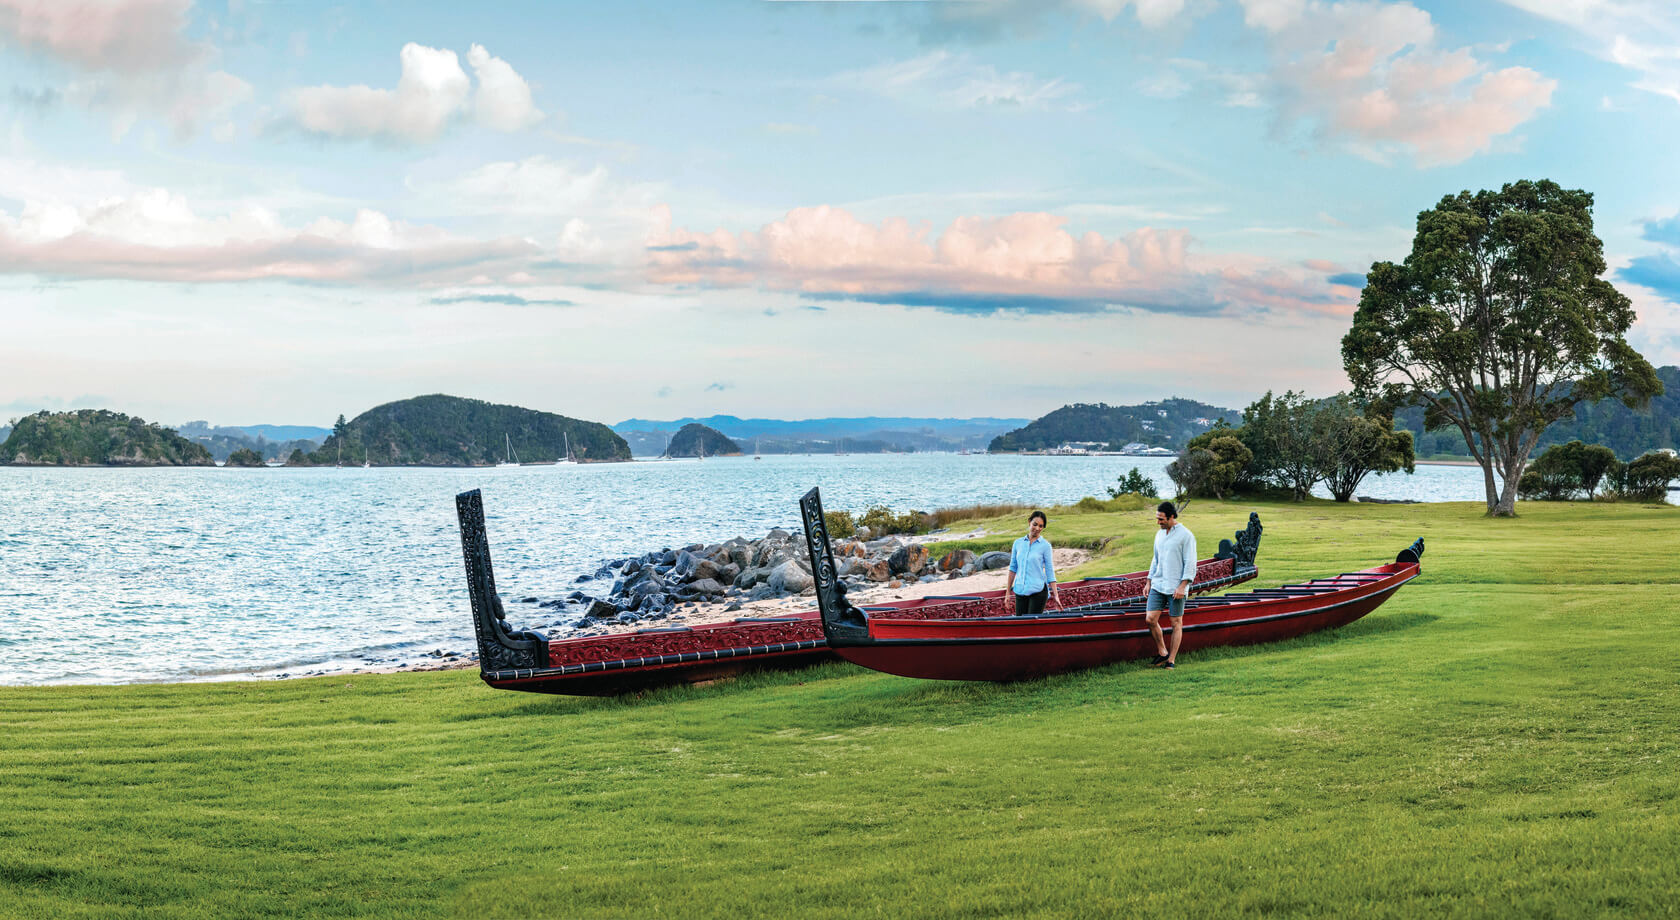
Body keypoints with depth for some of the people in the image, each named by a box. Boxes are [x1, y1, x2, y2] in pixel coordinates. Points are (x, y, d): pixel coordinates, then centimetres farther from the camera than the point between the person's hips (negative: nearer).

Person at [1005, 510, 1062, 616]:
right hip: (1020, 591, 3)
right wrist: (1008, 592, 11)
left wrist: (1056, 596, -6)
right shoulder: (1018, 543, 7)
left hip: (1038, 590, -3)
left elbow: (1050, 572, -1)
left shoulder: (1045, 545, -2)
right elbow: (1013, 568, 12)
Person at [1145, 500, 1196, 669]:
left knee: (1176, 623, 2)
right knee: (1150, 619, -3)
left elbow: (1190, 564, -11)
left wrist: (1182, 586, -18)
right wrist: (1149, 582, 18)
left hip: (1176, 588, -6)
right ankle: (1162, 653, 13)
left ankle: (1171, 659, 9)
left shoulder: (1186, 536, -8)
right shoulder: (1159, 534, 13)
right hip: (1158, 585, 6)